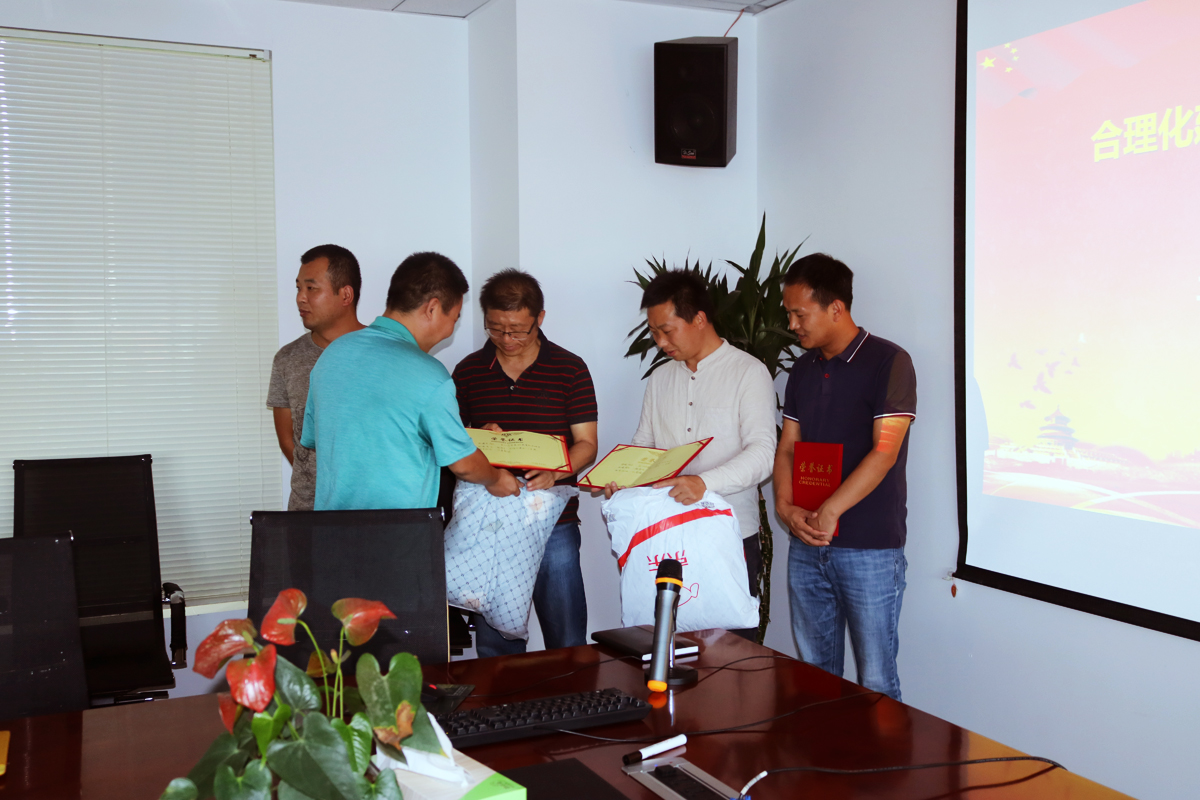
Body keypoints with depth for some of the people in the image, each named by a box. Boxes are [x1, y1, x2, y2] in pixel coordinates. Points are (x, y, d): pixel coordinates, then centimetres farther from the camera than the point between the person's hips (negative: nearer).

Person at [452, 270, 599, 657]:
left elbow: (586, 445, 1)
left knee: (567, 644, 2)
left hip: (553, 523, -1)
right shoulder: (468, 371, 7)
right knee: (494, 644, 8)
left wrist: (553, 472, -18)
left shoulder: (570, 370, 2)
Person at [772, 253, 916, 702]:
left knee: (875, 683, 1)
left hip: (870, 548, -6)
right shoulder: (804, 368, 13)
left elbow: (884, 453, -16)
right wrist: (785, 505, -6)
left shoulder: (888, 362, -8)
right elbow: (787, 446, 11)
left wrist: (829, 512, -20)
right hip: (806, 547, 6)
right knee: (814, 675, 14)